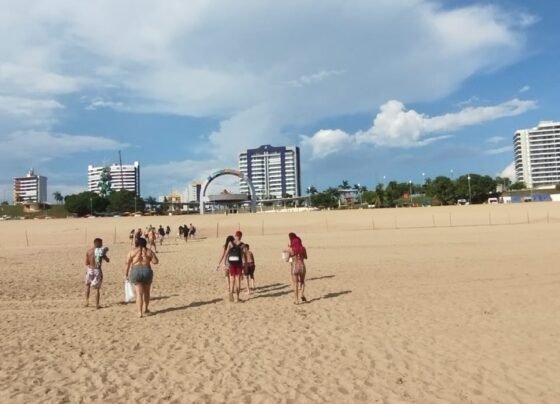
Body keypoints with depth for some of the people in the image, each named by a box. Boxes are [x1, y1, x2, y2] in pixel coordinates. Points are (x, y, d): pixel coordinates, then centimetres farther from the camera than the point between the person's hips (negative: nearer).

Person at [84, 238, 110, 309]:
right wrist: (104, 255, 15)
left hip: (90, 270, 3)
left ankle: (87, 301, 18)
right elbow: (107, 260, 2)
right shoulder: (101, 251, -8)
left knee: (87, 285, 25)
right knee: (97, 288, 4)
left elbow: (87, 263, 3)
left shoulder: (89, 251, -1)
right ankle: (97, 305, 6)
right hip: (97, 271, -2)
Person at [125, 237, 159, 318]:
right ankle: (145, 309, 30)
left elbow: (127, 263, -1)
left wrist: (126, 274, 3)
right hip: (147, 271, 1)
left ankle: (140, 312, -7)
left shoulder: (132, 251, 4)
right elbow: (156, 261, 2)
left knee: (139, 293, 1)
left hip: (136, 272, -1)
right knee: (146, 292, 19)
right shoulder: (149, 251, 6)